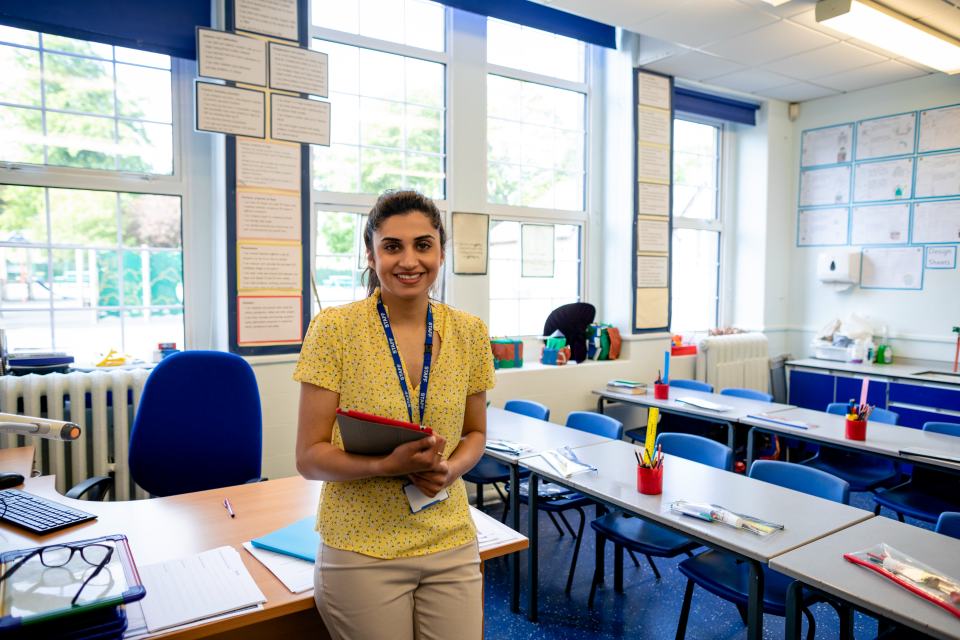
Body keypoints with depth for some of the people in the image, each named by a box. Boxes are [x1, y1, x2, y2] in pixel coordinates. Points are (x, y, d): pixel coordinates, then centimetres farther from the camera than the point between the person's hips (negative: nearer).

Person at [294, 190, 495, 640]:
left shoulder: (469, 332, -1)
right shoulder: (334, 329, -11)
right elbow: (309, 457, -8)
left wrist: (452, 468, -11)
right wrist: (387, 465, -25)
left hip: (451, 547, 3)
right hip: (361, 551, -3)